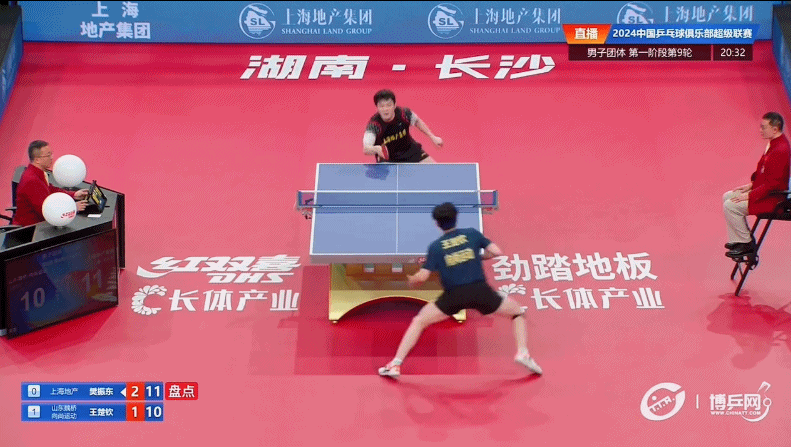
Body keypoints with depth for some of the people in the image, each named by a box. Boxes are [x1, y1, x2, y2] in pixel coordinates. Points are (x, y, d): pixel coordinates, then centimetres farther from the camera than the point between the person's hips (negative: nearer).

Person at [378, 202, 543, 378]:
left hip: (454, 295, 0)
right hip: (480, 291, 0)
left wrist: (411, 280, 25)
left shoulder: (435, 247, 6)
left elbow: (421, 277, 2)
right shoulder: (472, 234, 8)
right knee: (518, 312, 21)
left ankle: (395, 365, 6)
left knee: (418, 321, 17)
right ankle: (522, 353, -2)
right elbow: (496, 252, 3)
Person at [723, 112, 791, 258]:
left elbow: (772, 184, -28)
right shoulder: (773, 144, 7)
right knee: (727, 197, 12)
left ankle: (746, 244, -4)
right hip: (766, 190, 11)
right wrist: (751, 185, 10)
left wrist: (750, 196, -24)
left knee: (730, 206, -18)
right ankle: (737, 240, 12)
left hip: (773, 198, -11)